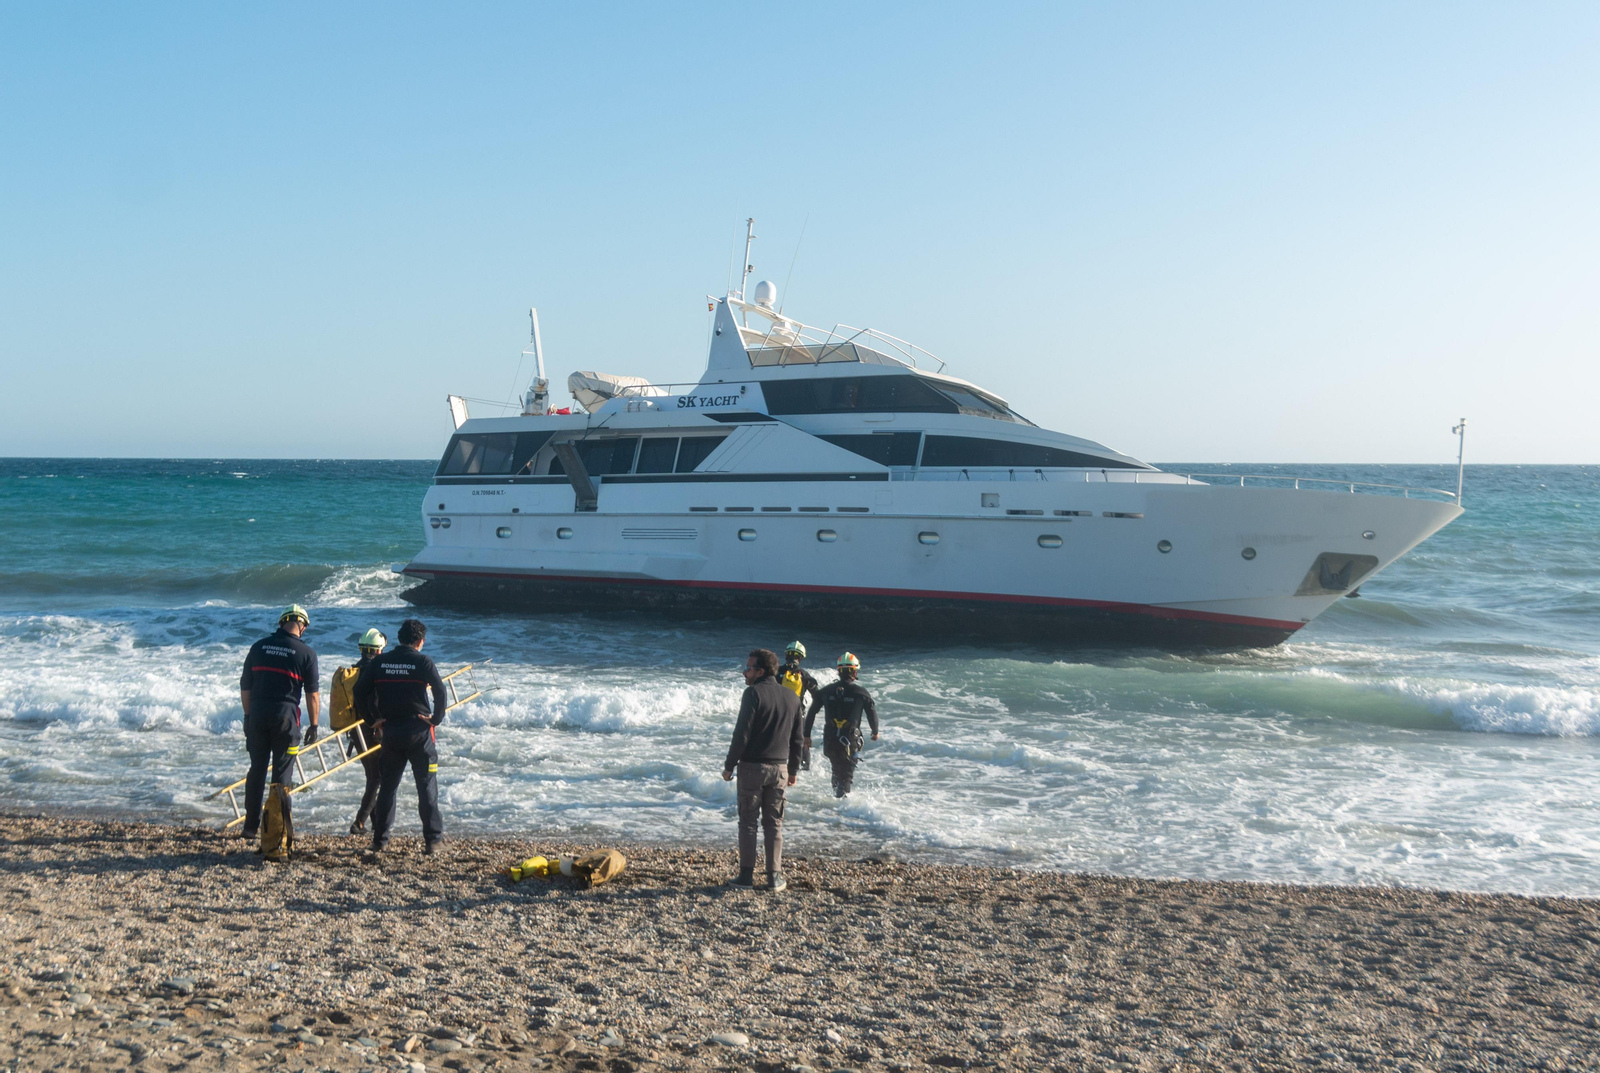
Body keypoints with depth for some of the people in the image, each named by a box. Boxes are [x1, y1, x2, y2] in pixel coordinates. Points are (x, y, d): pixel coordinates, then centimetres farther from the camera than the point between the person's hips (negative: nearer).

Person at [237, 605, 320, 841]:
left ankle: (251, 826, 15)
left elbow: (245, 687, 10)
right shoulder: (306, 653, -4)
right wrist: (314, 725, 6)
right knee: (282, 774, 4)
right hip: (285, 718, -3)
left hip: (258, 716, 3)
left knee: (257, 770, 12)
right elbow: (312, 694, -2)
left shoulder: (259, 647, 6)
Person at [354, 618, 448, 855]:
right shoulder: (422, 662, -7)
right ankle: (432, 839, 2)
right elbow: (440, 691, -16)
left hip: (390, 731, 3)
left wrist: (373, 720, 9)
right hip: (419, 731, -3)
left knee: (387, 786, 12)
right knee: (427, 786, 4)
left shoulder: (379, 662, 4)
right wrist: (436, 718, -5)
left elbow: (360, 691, 3)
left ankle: (379, 840, 12)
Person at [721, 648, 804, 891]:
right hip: (779, 768, 5)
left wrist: (729, 766, -8)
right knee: (774, 824, 10)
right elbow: (796, 738, 12)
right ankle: (775, 877, 8)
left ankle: (747, 875, 5)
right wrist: (794, 769, 20)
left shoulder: (754, 693, -12)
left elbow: (742, 733, -15)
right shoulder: (792, 697, 8)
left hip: (752, 766, -5)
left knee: (748, 822, 4)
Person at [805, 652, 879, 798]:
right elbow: (872, 714, 3)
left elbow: (811, 712, 5)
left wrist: (807, 734, 14)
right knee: (847, 774, 5)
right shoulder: (861, 693, -7)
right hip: (850, 741, -3)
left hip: (829, 741, 3)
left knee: (837, 771, 25)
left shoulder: (826, 691, 1)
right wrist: (875, 732, 22)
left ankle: (837, 794, 38)